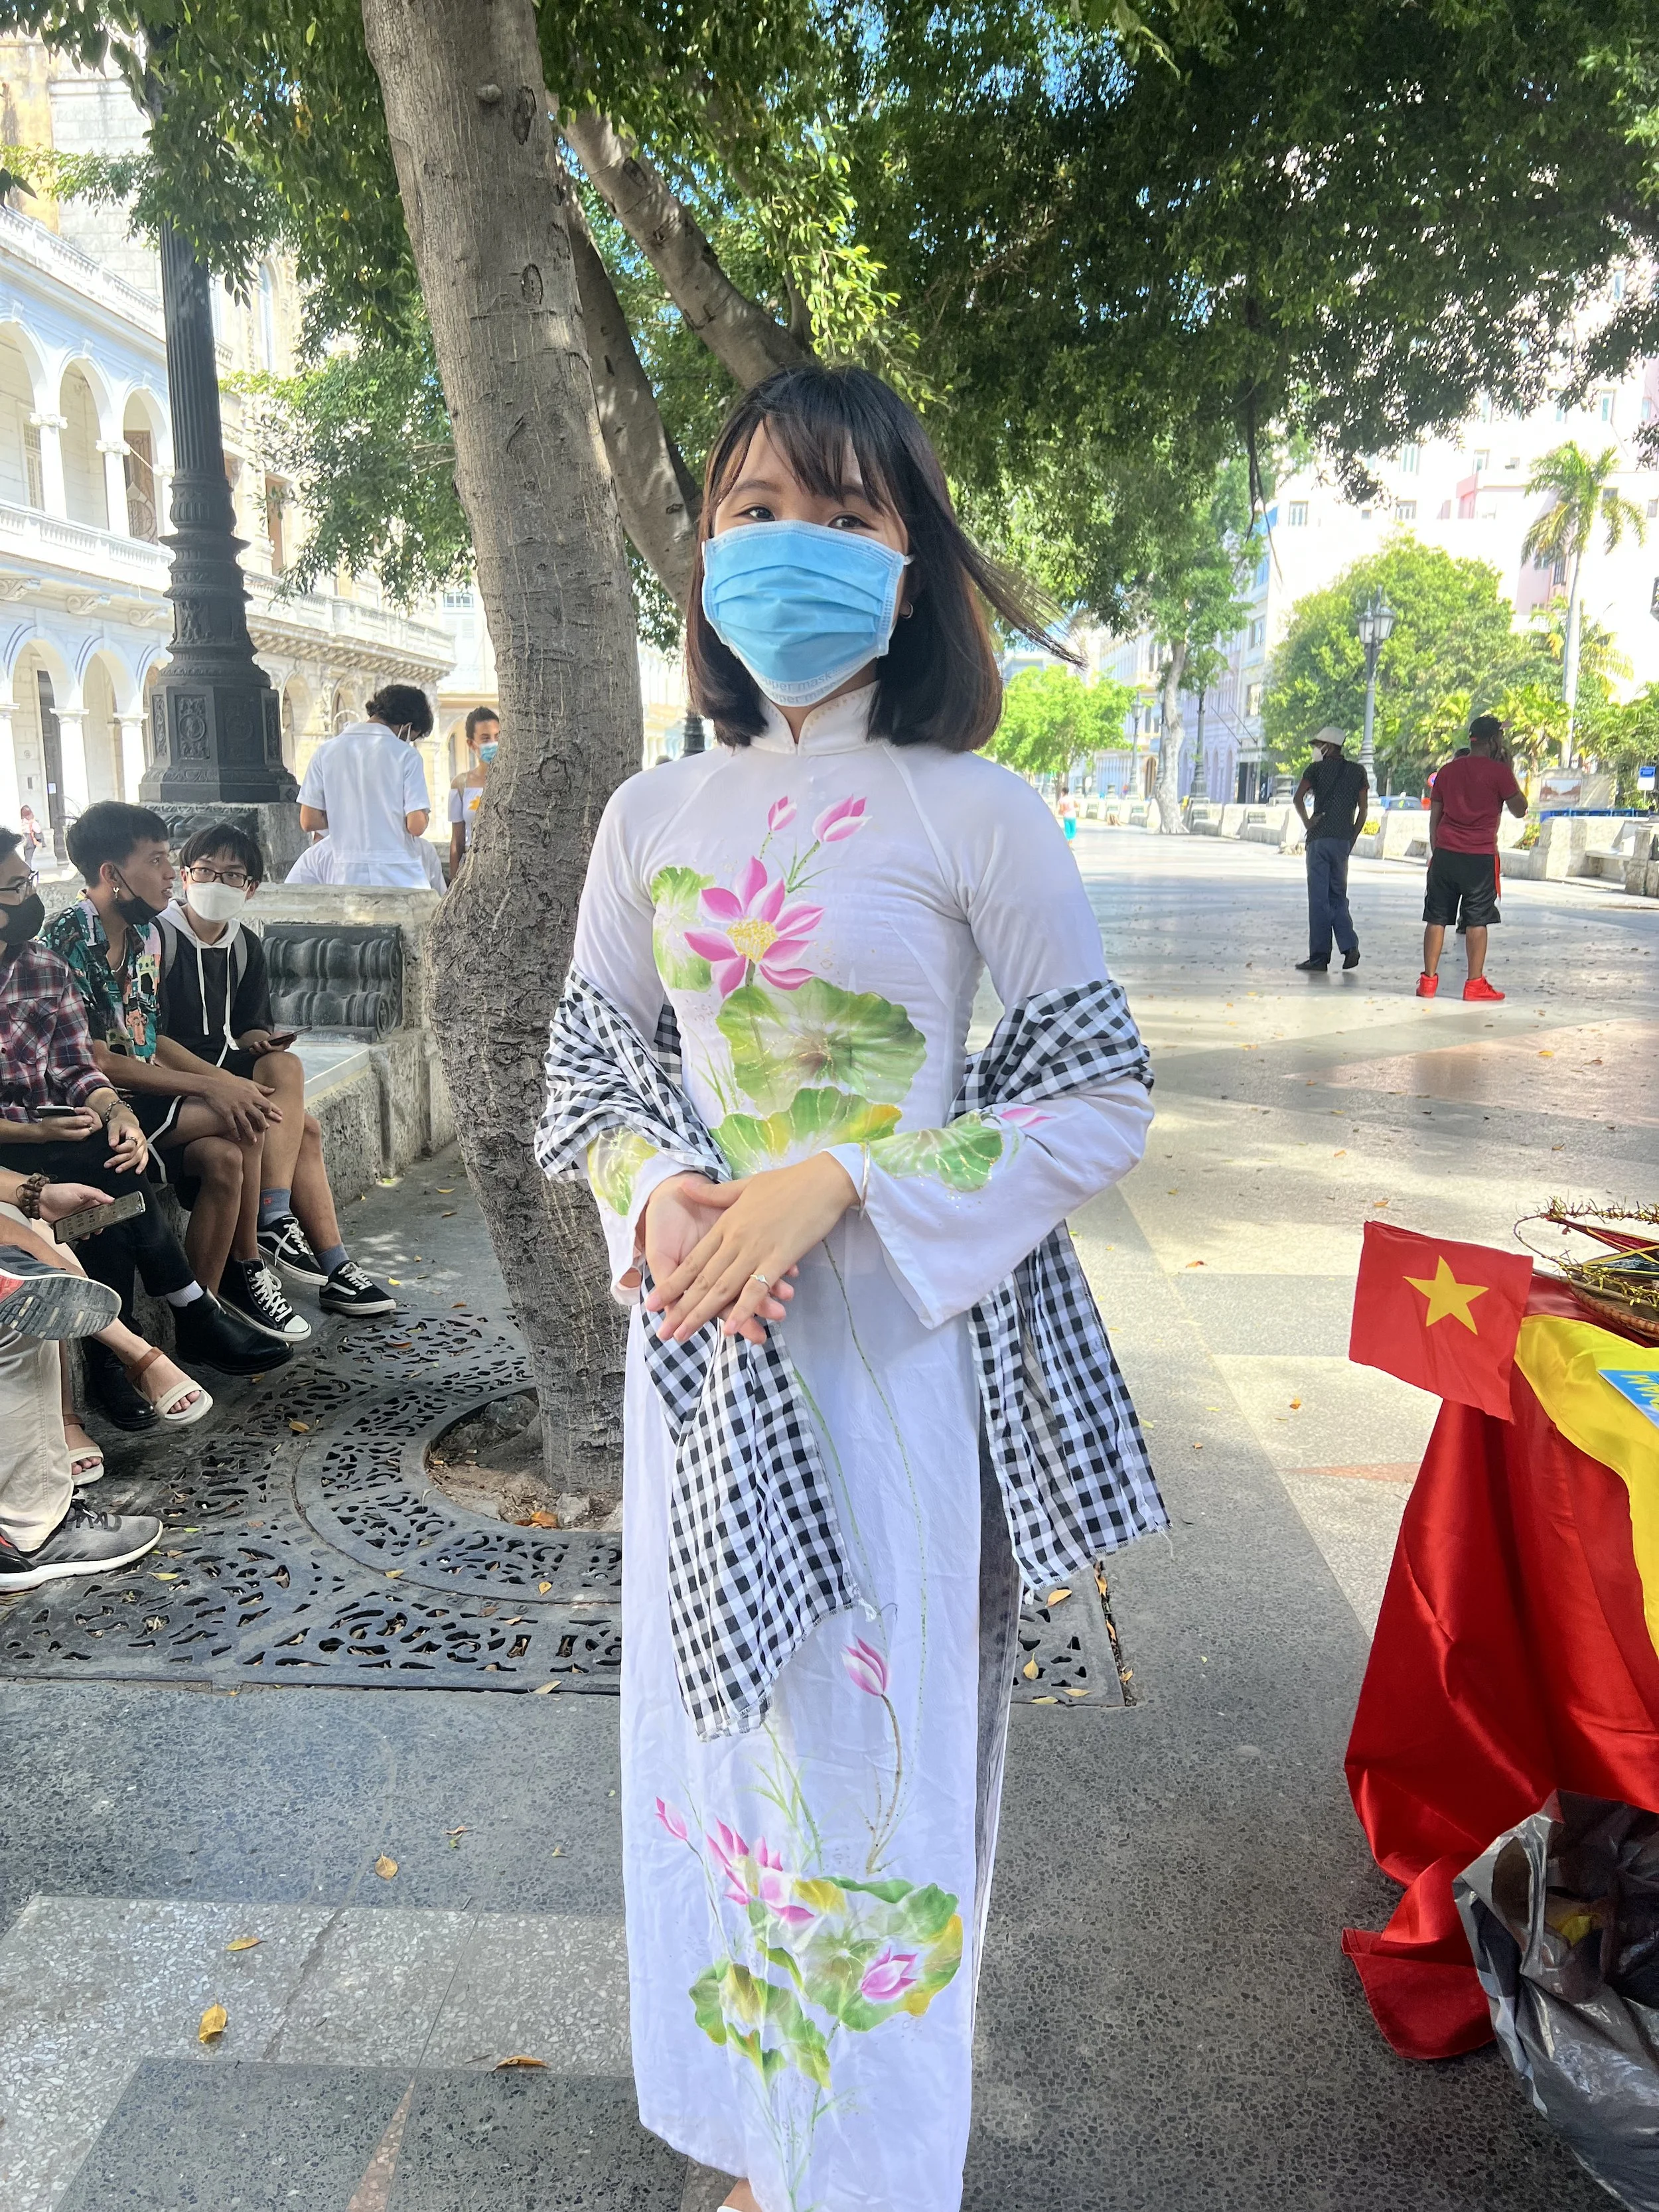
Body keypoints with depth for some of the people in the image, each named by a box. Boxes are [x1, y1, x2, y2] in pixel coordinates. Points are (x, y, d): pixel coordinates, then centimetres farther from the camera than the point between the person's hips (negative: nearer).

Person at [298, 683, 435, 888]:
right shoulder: (405, 755, -6)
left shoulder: (326, 751, 6)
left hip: (348, 878, 4)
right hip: (401, 879, -4)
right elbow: (416, 825, -11)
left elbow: (308, 821, 4)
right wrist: (426, 816, 10)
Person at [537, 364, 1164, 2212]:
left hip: (897, 1340, -4)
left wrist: (835, 1184, -18)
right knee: (719, 1736, 16)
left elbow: (1105, 1096, -7)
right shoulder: (651, 817, 5)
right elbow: (586, 1066, 12)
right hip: (702, 1338, 4)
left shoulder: (976, 813, -8)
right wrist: (656, 1194, -10)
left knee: (873, 1754, 7)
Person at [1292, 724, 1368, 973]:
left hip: (1319, 839, -4)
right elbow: (1363, 809, 7)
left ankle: (1319, 957, -2)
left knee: (1319, 898, -3)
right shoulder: (1357, 771, 12)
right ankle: (1349, 946, 0)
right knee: (1338, 895, 16)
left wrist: (1307, 823, -4)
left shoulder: (1317, 768, 1)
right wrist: (1352, 839, 11)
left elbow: (1298, 798, -14)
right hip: (1343, 840, 4)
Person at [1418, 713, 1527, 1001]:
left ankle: (1428, 980, 8)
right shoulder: (1498, 772, -4)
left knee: (1437, 918, 6)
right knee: (1477, 920, 1)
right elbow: (1519, 809, 3)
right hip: (1480, 857, -4)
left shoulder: (1448, 770, 11)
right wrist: (1509, 771, 8)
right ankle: (1475, 984, 4)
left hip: (1444, 854, 4)